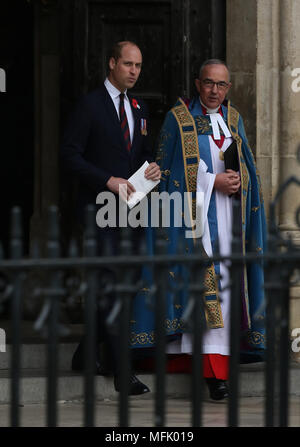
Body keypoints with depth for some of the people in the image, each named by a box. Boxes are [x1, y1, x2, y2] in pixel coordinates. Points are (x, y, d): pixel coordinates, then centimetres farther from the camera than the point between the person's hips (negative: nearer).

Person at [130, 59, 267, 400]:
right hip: (194, 210, -4)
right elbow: (168, 170, -5)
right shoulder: (178, 119, 0)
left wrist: (237, 181, -4)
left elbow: (246, 167, 19)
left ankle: (216, 371, -7)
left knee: (222, 283, -4)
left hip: (227, 213, 4)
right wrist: (213, 182, -12)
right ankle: (216, 369, -11)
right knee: (205, 280, -11)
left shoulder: (234, 120, 15)